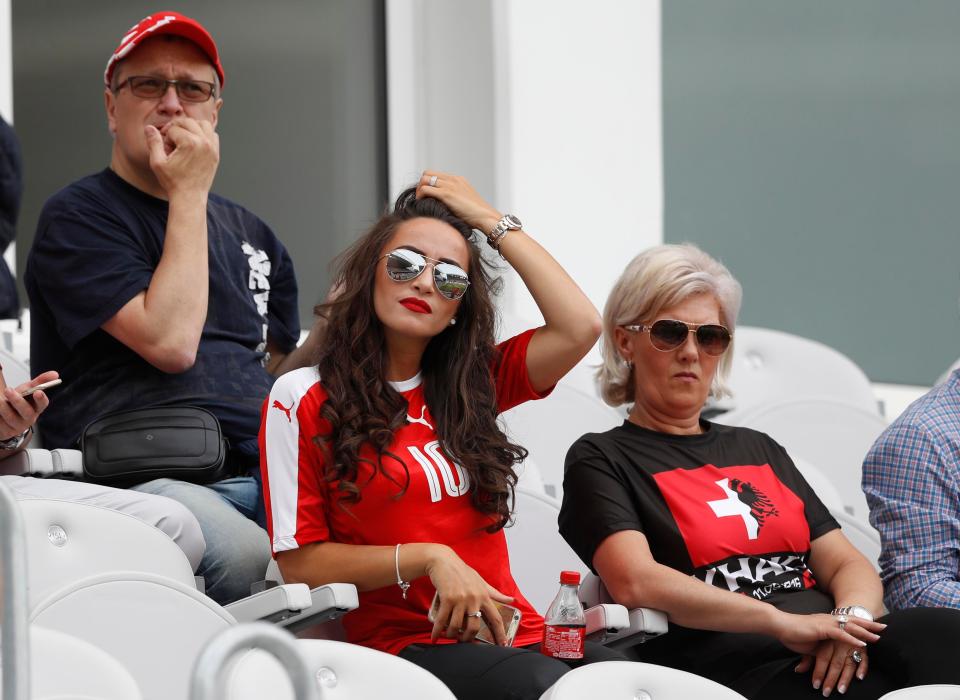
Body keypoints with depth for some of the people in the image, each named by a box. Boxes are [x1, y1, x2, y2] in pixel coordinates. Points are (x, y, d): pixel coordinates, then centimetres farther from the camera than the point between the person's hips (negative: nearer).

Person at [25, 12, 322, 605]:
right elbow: (171, 343, -11)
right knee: (245, 555, -39)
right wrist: (189, 195, -4)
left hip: (261, 476, 6)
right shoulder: (78, 217, 3)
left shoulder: (253, 237, 24)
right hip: (142, 480, -6)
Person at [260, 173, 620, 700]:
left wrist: (491, 221, 12)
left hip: (516, 635, 5)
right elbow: (299, 562, 1)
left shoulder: (470, 384, 19)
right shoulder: (303, 398, 5)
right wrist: (429, 558, -11)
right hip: (405, 644, -5)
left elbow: (579, 327, 4)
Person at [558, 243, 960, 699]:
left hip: (828, 661, 6)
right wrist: (783, 623, -16)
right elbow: (635, 582, -9)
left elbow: (848, 565, 18)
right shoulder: (601, 460, 10)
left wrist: (850, 619, -7)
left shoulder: (759, 450, 28)